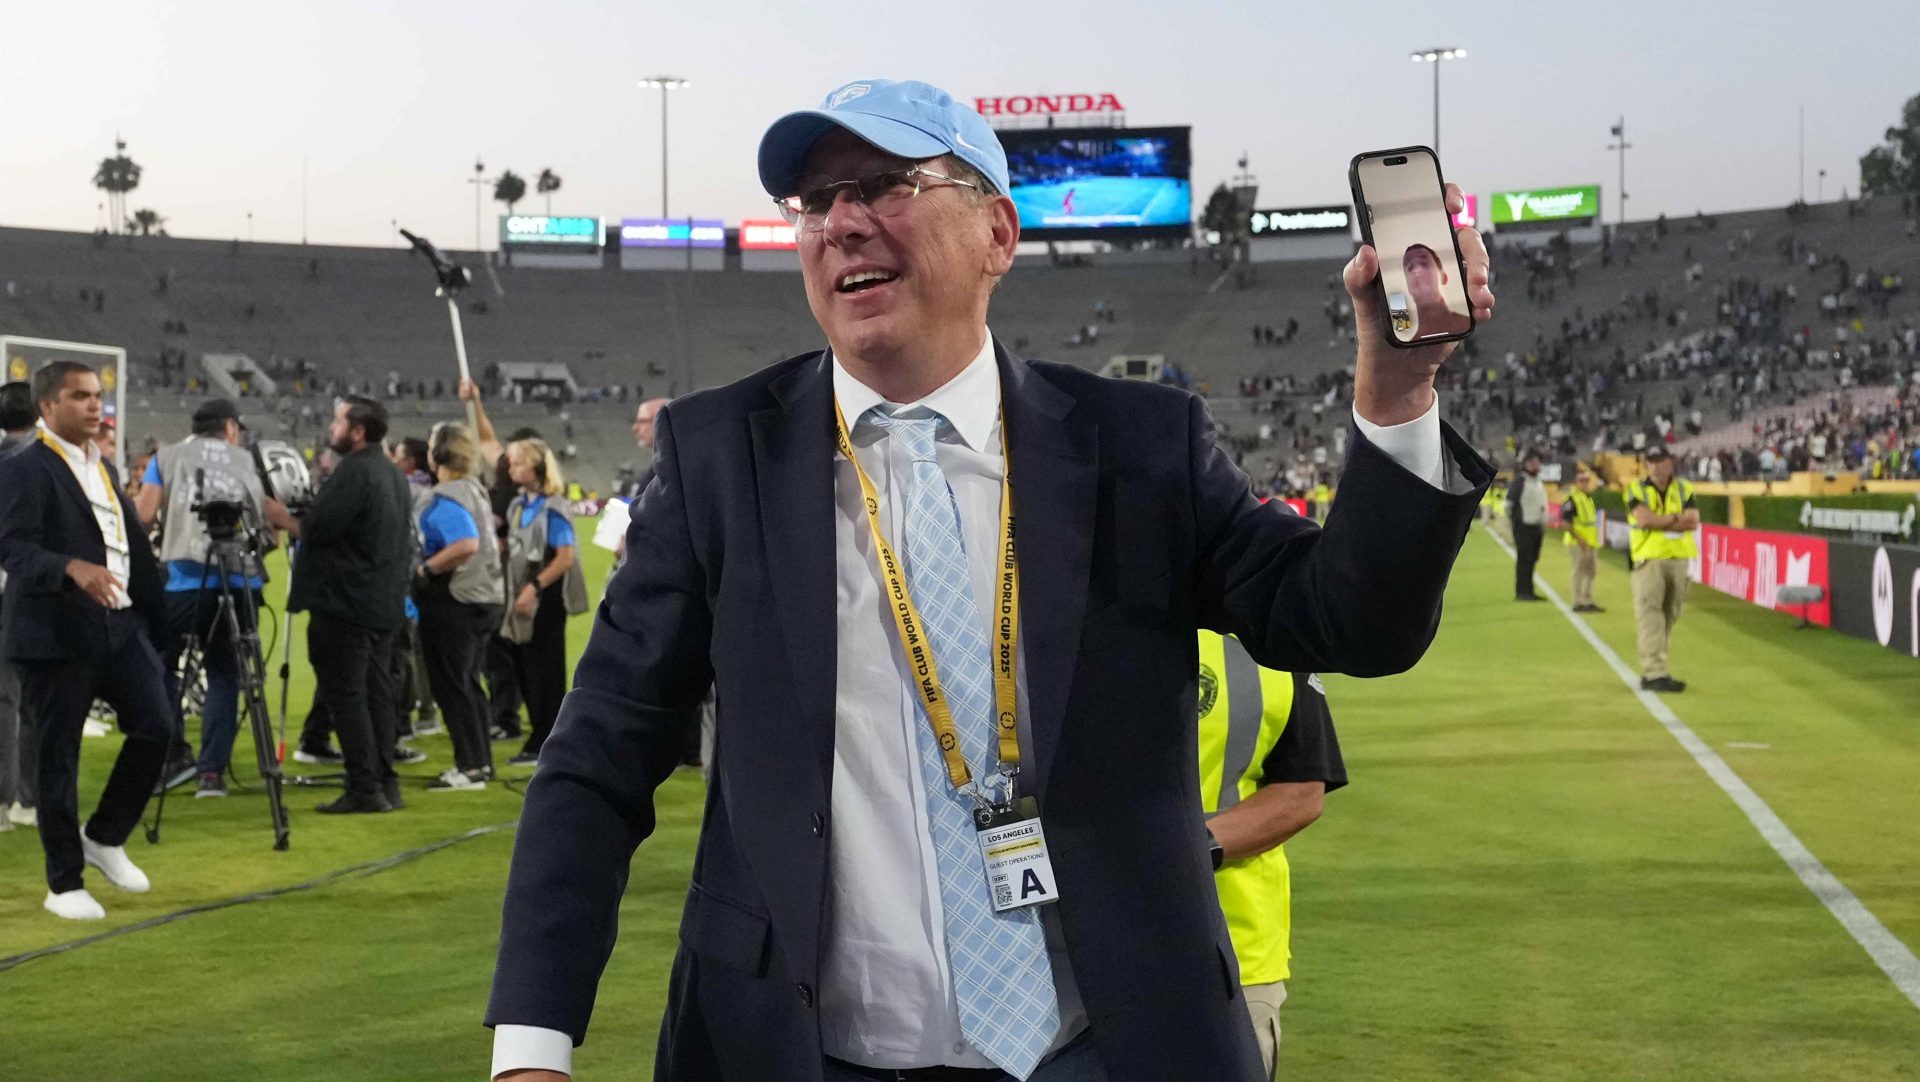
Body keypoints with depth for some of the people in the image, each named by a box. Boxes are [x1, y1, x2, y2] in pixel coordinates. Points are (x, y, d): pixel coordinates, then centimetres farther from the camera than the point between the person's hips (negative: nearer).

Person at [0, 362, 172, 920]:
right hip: (57, 635, -7)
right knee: (59, 756, 1)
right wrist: (73, 569, -34)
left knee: (156, 726, -2)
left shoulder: (106, 468, 17)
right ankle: (64, 883, 13)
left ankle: (105, 838, 19)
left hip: (122, 626, 7)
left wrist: (152, 614, 14)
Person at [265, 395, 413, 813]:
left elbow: (316, 528, -20)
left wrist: (283, 518, -1)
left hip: (345, 602, -9)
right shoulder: (393, 473, 15)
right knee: (376, 692, 12)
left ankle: (364, 789, -6)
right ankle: (386, 784, 14)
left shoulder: (352, 472, -15)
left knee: (345, 694, -5)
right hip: (385, 602, 9)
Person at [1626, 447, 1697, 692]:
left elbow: (1693, 522, -4)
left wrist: (1659, 522, -11)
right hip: (1649, 560, -4)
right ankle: (1655, 674, -18)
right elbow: (1644, 519, -14)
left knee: (1669, 616, 7)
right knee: (1650, 615, -13)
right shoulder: (1637, 489, 3)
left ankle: (1652, 670, 14)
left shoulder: (1684, 489, 11)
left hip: (1678, 559, 4)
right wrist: (1676, 518, -6)